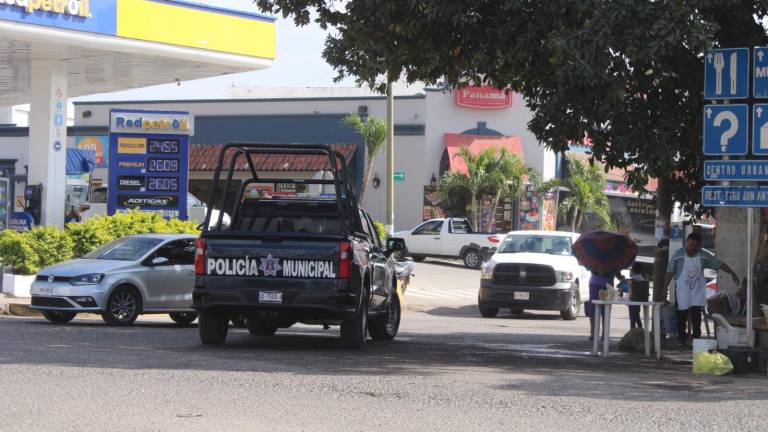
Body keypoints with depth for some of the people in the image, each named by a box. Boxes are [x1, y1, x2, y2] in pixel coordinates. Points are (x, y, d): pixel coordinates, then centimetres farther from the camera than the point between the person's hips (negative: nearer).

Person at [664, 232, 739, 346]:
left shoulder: (704, 256, -3)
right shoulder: (677, 256, -9)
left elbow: (719, 264, 0)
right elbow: (670, 273, -5)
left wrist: (732, 273, -7)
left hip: (697, 292, 1)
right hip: (682, 292, -1)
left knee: (696, 316, -2)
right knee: (682, 316, 3)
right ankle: (682, 340, 14)